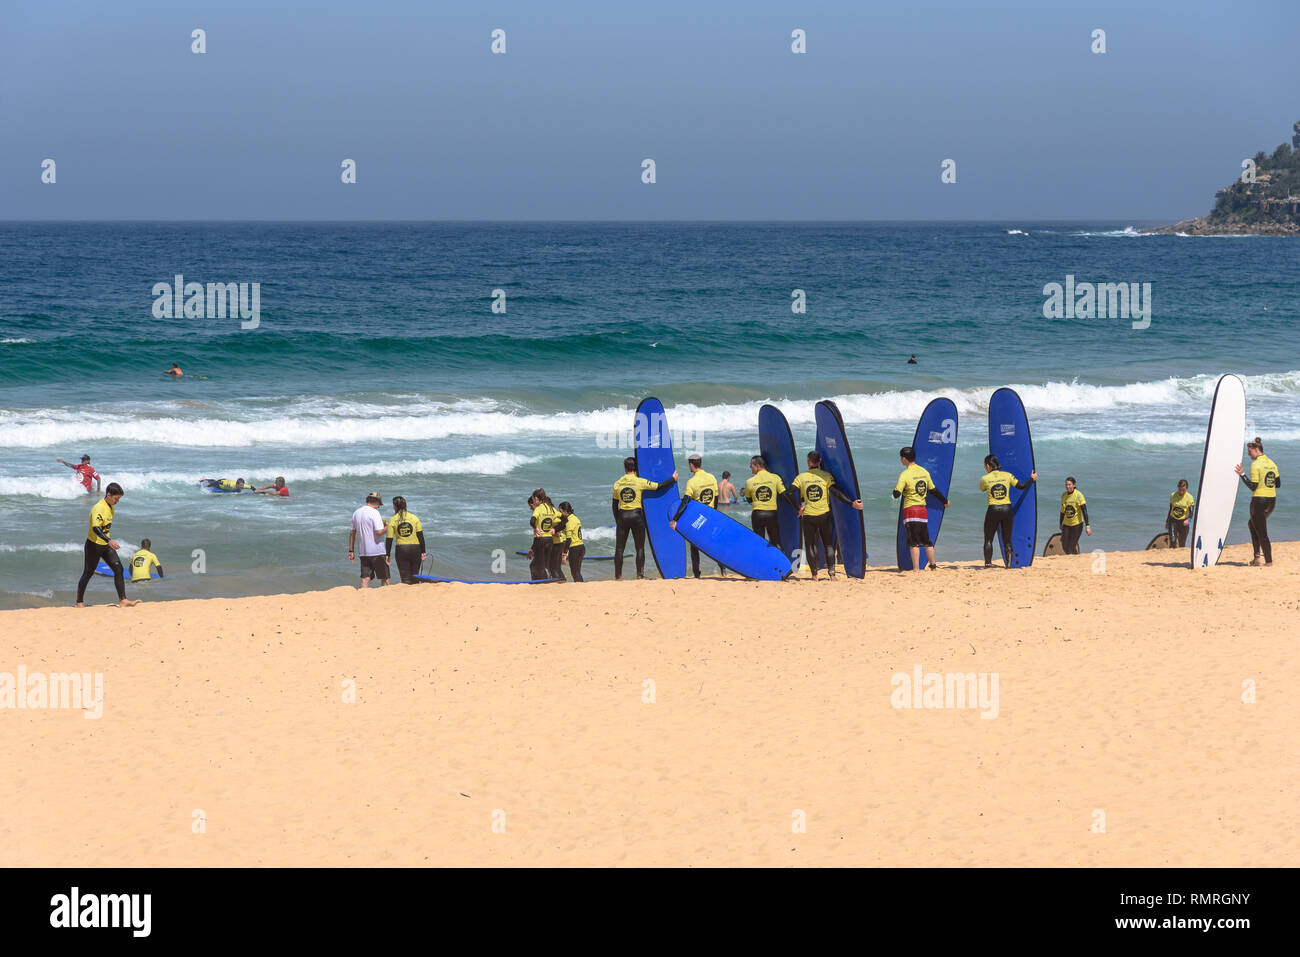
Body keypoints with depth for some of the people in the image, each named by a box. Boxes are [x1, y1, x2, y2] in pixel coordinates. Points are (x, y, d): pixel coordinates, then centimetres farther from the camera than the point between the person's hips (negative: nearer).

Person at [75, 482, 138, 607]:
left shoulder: (110, 507, 6)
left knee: (118, 569, -7)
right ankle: (79, 602, 21)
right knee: (88, 573, 6)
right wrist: (109, 541, -45)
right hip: (94, 545, -8)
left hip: (106, 545, 8)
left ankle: (123, 600, -11)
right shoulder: (99, 508, -22)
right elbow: (95, 528, -34)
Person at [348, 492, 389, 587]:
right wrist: (387, 527, 1)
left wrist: (351, 550, 18)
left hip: (363, 552, 6)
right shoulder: (374, 513, -12)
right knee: (384, 579, 4)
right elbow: (379, 532, -20)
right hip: (377, 551, -6)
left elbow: (352, 533, 15)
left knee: (365, 579, 4)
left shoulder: (356, 513, 11)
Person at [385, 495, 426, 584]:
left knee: (405, 579, 3)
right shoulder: (414, 518, 2)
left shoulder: (393, 520, -1)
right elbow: (420, 536, 0)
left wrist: (387, 554, 5)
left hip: (401, 549, -1)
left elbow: (389, 539, -2)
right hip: (415, 549, 1)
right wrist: (423, 552, 4)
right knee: (414, 578, 12)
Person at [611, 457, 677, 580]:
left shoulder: (617, 484, 2)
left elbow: (615, 505, 7)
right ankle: (640, 574, 2)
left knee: (619, 548, 7)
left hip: (622, 516, 2)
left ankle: (617, 576, 7)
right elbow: (659, 486, -1)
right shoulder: (640, 482, -7)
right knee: (640, 548, 6)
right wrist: (673, 479, 14)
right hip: (636, 515, -2)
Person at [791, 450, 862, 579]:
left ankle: (814, 574, 2)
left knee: (810, 545, 7)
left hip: (808, 515, 0)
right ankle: (831, 572, 7)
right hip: (824, 515, 0)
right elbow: (836, 493, -11)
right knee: (828, 544, 12)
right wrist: (852, 503, -10)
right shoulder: (826, 476, -2)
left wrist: (799, 507, 1)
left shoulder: (801, 477, 1)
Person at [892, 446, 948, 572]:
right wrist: (945, 501, 30)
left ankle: (916, 569, -10)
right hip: (923, 510, 6)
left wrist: (895, 490, 8)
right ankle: (933, 566, 19)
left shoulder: (905, 474, -12)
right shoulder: (924, 472, 7)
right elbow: (933, 490, 16)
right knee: (926, 541, 15)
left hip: (910, 510, -6)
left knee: (914, 542, -6)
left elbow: (896, 494, -16)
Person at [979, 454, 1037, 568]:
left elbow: (982, 489, 19)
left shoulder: (985, 479, -2)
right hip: (1007, 510, 2)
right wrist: (1032, 479, 23)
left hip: (993, 511, -2)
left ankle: (988, 563, -1)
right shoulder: (1007, 475, 2)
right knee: (1007, 540, 10)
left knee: (988, 539, 8)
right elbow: (1021, 486, 5)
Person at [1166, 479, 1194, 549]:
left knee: (1182, 545, 5)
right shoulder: (1173, 496, 2)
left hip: (1183, 522, -1)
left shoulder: (1189, 497, -7)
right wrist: (1167, 522, 18)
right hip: (1173, 521, 1)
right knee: (1173, 541, -17)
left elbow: (1191, 512, -13)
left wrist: (1188, 519, -32)